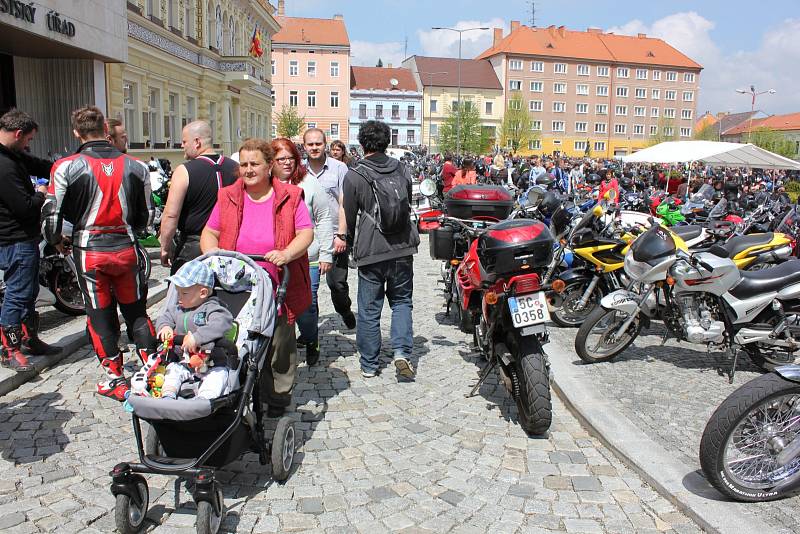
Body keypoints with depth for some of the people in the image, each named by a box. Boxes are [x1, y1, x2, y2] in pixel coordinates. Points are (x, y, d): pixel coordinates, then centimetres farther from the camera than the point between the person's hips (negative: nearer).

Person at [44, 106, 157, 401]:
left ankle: (115, 379, 17)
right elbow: (145, 214, 9)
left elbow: (52, 214, -7)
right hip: (126, 249, 2)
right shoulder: (133, 166, 1)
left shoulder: (67, 167, -8)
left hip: (89, 252, -2)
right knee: (136, 310, 15)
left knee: (100, 315, 10)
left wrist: (57, 241, 13)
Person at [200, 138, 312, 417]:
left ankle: (278, 399, 27)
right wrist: (212, 251, -12)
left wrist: (286, 253, -22)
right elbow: (209, 232, 10)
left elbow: (306, 233, -4)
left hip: (279, 290, -1)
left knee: (279, 347, 10)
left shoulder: (290, 197, 1)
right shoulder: (227, 197, 7)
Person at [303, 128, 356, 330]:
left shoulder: (339, 168, -1)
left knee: (337, 283, 1)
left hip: (334, 237, -3)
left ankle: (345, 310, 32)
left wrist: (341, 235, -10)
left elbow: (344, 205, -4)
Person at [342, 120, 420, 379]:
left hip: (371, 251, -3)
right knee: (401, 301, 18)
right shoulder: (402, 169, 4)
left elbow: (349, 217, -1)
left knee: (369, 309, 7)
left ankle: (369, 365, 17)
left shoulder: (354, 176, -8)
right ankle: (401, 351, 2)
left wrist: (349, 242, 18)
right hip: (403, 248, 3)